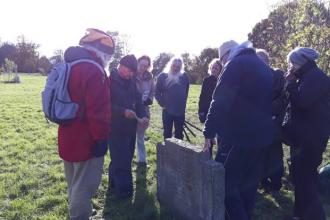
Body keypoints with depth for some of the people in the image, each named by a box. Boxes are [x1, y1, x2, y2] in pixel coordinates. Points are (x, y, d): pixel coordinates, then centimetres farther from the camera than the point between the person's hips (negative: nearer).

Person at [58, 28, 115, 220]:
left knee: (74, 183, 23)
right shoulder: (93, 71, -20)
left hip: (69, 137, 10)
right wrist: (101, 138, -17)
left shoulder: (70, 66, 11)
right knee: (84, 186, 2)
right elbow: (97, 110, -24)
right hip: (86, 140, -10)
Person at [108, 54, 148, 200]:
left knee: (126, 158, 16)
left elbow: (138, 101, 11)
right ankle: (124, 191, 7)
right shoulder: (109, 80, -11)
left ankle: (114, 184, 32)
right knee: (121, 160, -4)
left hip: (130, 127, 8)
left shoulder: (131, 82, 11)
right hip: (116, 128, -8)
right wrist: (123, 111, -25)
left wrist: (143, 116, -6)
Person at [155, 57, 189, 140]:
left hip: (180, 111, 2)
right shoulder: (162, 76, -4)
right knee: (167, 133, 9)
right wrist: (162, 104, -4)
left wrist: (183, 104, 11)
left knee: (179, 133, 12)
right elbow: (157, 92, 0)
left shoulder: (184, 77, 1)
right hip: (167, 110, -1)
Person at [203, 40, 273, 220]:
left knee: (226, 184, -4)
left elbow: (220, 102, -17)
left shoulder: (236, 64, -9)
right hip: (261, 136, 9)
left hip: (239, 136, -9)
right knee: (249, 184, 17)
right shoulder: (264, 67, 18)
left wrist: (209, 132, -13)